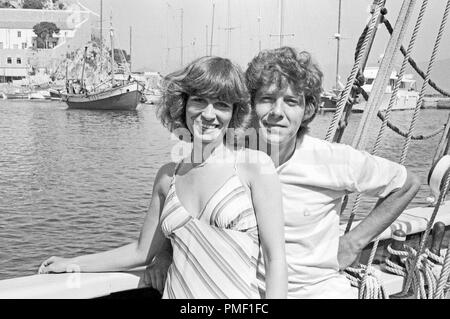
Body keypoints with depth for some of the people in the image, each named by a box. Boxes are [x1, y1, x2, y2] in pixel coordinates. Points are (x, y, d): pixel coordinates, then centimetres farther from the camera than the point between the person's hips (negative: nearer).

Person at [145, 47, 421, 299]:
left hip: (321, 290, -1)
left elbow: (407, 185, 3)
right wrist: (165, 252, -4)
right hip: (252, 292, 2)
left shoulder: (333, 160, -12)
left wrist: (355, 241, 0)